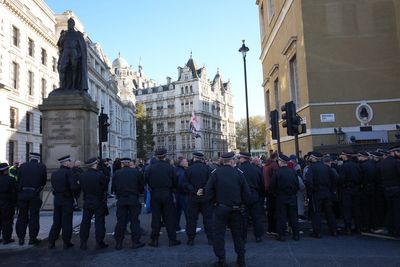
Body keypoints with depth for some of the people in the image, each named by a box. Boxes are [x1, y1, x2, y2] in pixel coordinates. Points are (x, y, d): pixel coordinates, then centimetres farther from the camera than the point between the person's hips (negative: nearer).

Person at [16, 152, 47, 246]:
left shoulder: (23, 166, 3)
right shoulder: (42, 167, -3)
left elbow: (19, 179, 7)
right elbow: (44, 181, 2)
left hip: (22, 194, 2)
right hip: (35, 194, -2)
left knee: (22, 216, 11)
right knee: (34, 216, 5)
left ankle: (21, 238, 16)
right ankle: (32, 238, 7)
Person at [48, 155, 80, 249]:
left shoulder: (54, 173, 7)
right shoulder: (69, 172, -15)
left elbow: (54, 186, 10)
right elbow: (74, 187, -21)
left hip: (57, 199, 6)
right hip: (67, 200, -6)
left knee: (56, 222, 15)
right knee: (67, 222, 4)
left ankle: (51, 242, 17)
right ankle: (66, 243, 11)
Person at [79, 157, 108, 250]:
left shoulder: (82, 176, -1)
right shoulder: (100, 175, -16)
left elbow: (81, 188, 5)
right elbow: (105, 188, -7)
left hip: (87, 202, 4)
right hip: (99, 202, -4)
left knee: (85, 222, 12)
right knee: (99, 222, 5)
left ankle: (83, 243, 17)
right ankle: (99, 243, 10)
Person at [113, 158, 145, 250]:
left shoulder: (116, 173, 0)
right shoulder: (136, 172, -1)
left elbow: (114, 187, 4)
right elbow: (141, 186, 3)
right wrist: (138, 192, 21)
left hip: (121, 200, 1)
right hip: (134, 199, -1)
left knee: (120, 221, 7)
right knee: (134, 220, 5)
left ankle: (118, 243, 11)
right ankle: (135, 242, 7)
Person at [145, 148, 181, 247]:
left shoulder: (151, 168, -7)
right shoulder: (170, 167, -8)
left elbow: (146, 180, -1)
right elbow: (175, 182, -4)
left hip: (155, 194, 1)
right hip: (167, 194, -1)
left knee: (155, 217, 9)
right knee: (169, 217, 8)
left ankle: (154, 240, 13)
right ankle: (172, 239, 12)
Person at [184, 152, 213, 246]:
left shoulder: (189, 169, -4)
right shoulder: (207, 168, -5)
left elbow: (186, 184, -7)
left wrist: (194, 191, -9)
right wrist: (203, 190, -9)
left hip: (193, 198, 0)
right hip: (205, 197, 0)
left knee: (191, 218, 9)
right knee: (208, 218, 9)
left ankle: (191, 239, 13)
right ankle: (210, 238, 12)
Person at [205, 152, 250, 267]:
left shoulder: (215, 173, -7)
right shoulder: (239, 173, -5)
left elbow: (208, 190, -9)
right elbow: (246, 192, -4)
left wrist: (214, 201, 3)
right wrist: (242, 203, 9)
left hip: (220, 208, -2)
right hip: (236, 209, 2)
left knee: (218, 234, 7)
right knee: (238, 234, 15)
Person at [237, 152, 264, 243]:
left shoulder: (238, 169, -12)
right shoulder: (256, 169, 0)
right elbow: (262, 184, 6)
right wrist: (261, 196, 15)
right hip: (255, 196, 3)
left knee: (243, 218, 6)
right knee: (257, 217, 11)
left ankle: (243, 237, 11)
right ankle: (258, 236, 16)